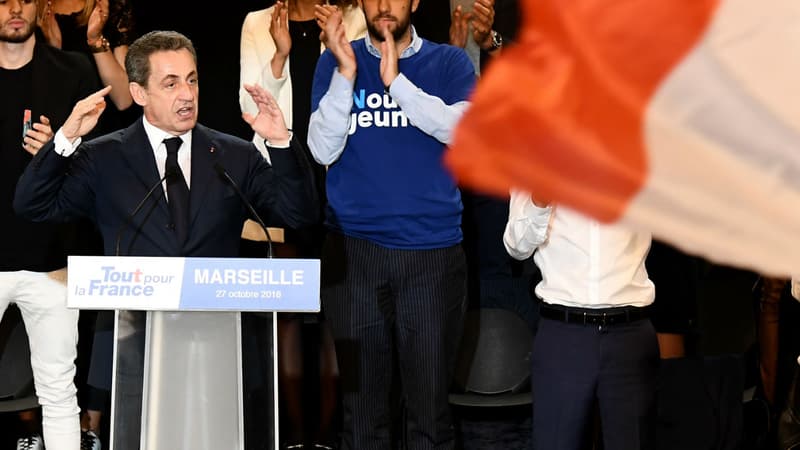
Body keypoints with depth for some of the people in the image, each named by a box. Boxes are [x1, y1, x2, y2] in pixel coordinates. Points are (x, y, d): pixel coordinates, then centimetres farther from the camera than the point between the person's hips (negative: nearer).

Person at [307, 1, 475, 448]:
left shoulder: (449, 62, 5)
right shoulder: (336, 61, 6)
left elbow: (461, 129, -13)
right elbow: (323, 150, -5)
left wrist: (396, 80, -21)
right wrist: (346, 71, -16)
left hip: (433, 250, 0)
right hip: (355, 250, 1)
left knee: (430, 404, 3)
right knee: (362, 402, 6)